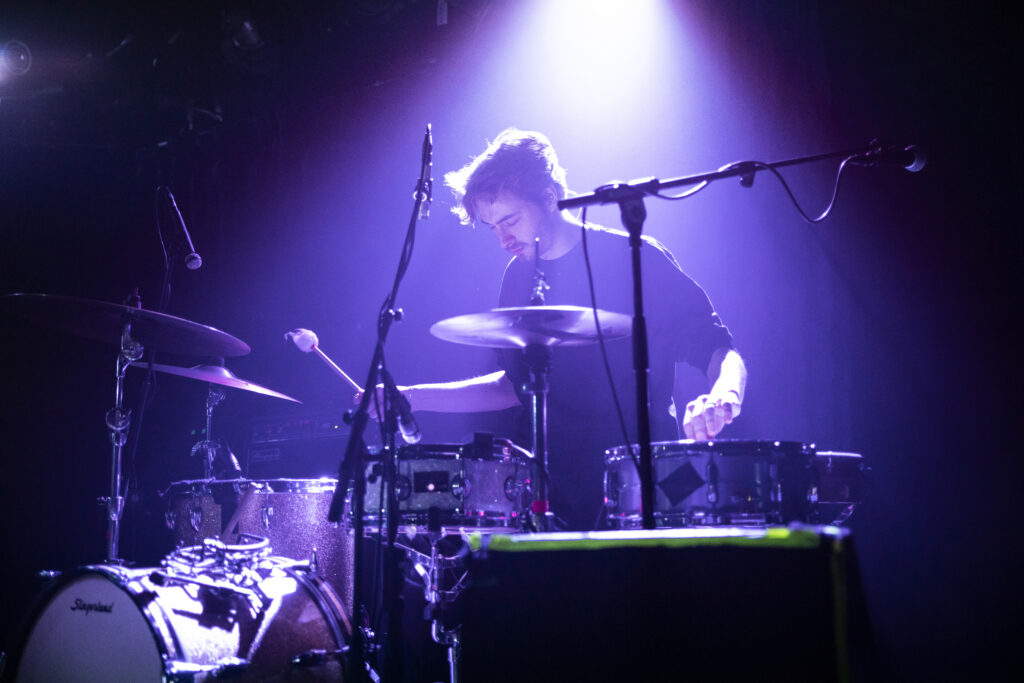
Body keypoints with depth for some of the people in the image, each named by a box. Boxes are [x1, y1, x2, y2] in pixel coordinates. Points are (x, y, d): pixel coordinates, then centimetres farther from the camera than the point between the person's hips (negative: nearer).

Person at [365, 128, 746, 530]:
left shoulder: (634, 260, -6)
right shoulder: (519, 278, 12)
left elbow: (719, 350, -7)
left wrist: (722, 396, -31)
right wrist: (415, 397, 12)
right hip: (548, 482, 5)